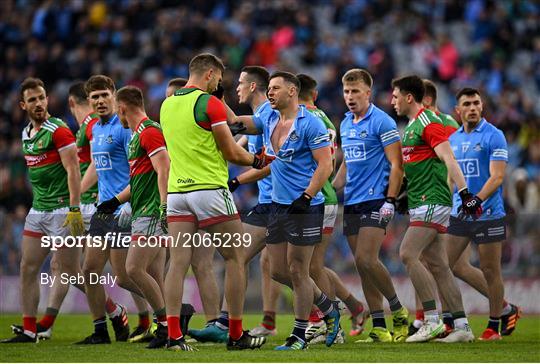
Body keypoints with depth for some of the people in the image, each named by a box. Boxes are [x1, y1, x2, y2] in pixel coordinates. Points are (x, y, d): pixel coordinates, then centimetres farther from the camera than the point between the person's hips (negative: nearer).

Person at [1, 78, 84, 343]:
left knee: (70, 272, -6)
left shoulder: (58, 131, -12)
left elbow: (73, 170, -17)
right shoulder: (27, 134, 14)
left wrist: (74, 209, -23)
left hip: (61, 210, -8)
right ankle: (29, 330, 8)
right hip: (38, 210, 8)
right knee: (28, 268, 5)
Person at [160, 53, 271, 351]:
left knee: (178, 264, 0)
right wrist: (257, 160, 11)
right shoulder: (209, 103, -9)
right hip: (210, 190, -6)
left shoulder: (167, 105, 13)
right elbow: (231, 153, -8)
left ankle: (173, 334, -10)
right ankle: (236, 335, 6)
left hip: (177, 192, 6)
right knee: (234, 260, 5)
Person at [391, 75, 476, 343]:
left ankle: (432, 320, -15)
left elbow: (448, 159, -20)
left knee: (408, 254, -17)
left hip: (432, 201, -10)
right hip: (420, 203, 10)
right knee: (438, 265, 6)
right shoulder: (412, 126, 19)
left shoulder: (429, 122, -11)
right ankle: (462, 327, 5)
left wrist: (464, 192, -27)